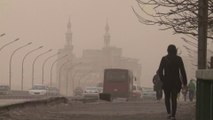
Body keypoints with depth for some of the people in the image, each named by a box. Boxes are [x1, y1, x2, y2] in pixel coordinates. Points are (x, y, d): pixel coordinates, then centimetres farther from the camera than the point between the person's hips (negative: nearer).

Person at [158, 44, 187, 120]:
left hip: (166, 81, 0)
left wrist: (162, 80, 10)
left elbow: (160, 71, -5)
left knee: (167, 97, 19)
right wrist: (184, 83, -2)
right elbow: (182, 71, -7)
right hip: (176, 81, 0)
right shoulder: (178, 59, -3)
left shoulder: (164, 59, -2)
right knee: (174, 99, 9)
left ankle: (169, 113, 2)